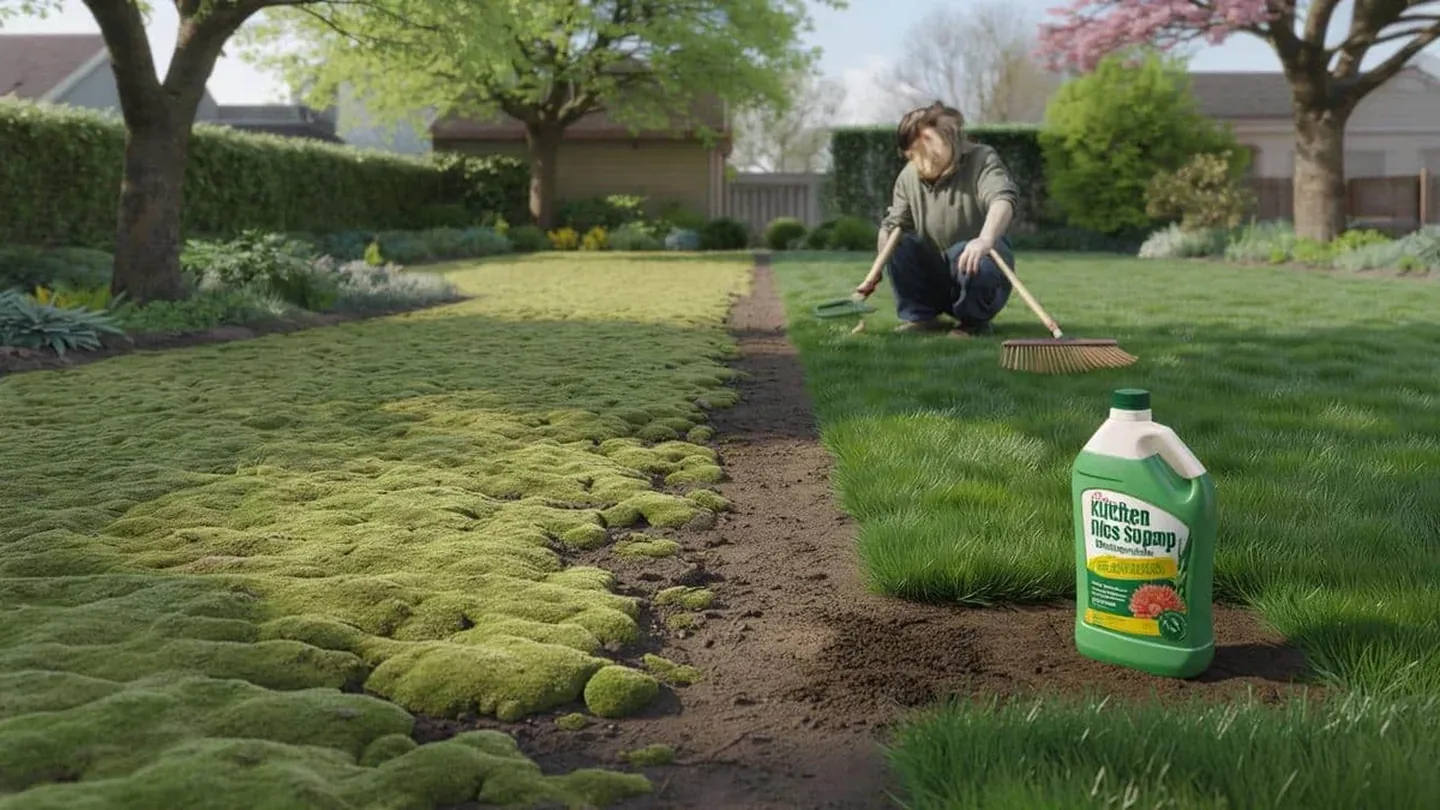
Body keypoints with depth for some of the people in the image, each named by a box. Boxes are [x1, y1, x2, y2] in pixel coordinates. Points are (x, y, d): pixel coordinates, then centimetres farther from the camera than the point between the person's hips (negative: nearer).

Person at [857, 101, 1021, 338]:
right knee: (899, 243, -18)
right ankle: (918, 316, -7)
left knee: (964, 255, -36)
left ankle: (974, 321, -10)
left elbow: (1003, 198, -34)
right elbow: (891, 225, 7)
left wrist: (986, 239, -54)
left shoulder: (981, 159, -15)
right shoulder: (908, 177, -1)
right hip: (933, 280, 4)